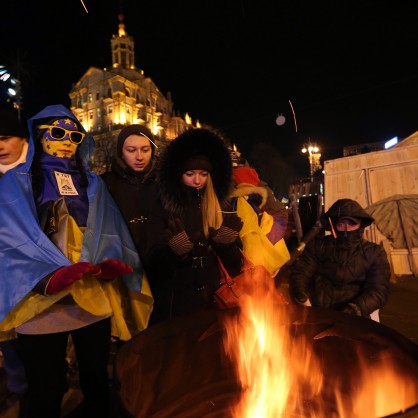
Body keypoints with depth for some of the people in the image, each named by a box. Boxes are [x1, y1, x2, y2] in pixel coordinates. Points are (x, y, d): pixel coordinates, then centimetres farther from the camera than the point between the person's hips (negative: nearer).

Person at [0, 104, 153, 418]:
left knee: (97, 382, 18)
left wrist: (109, 262, -17)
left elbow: (109, 231, 4)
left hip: (95, 301, 3)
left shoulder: (92, 183, 13)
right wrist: (50, 274, -24)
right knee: (46, 393, 12)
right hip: (42, 303, -2)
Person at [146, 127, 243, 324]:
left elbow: (234, 261, -1)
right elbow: (155, 258, -11)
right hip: (174, 299, -2)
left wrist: (226, 241, -20)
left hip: (213, 297, 3)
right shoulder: (164, 206, -6)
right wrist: (177, 249, -30)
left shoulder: (221, 206, 0)